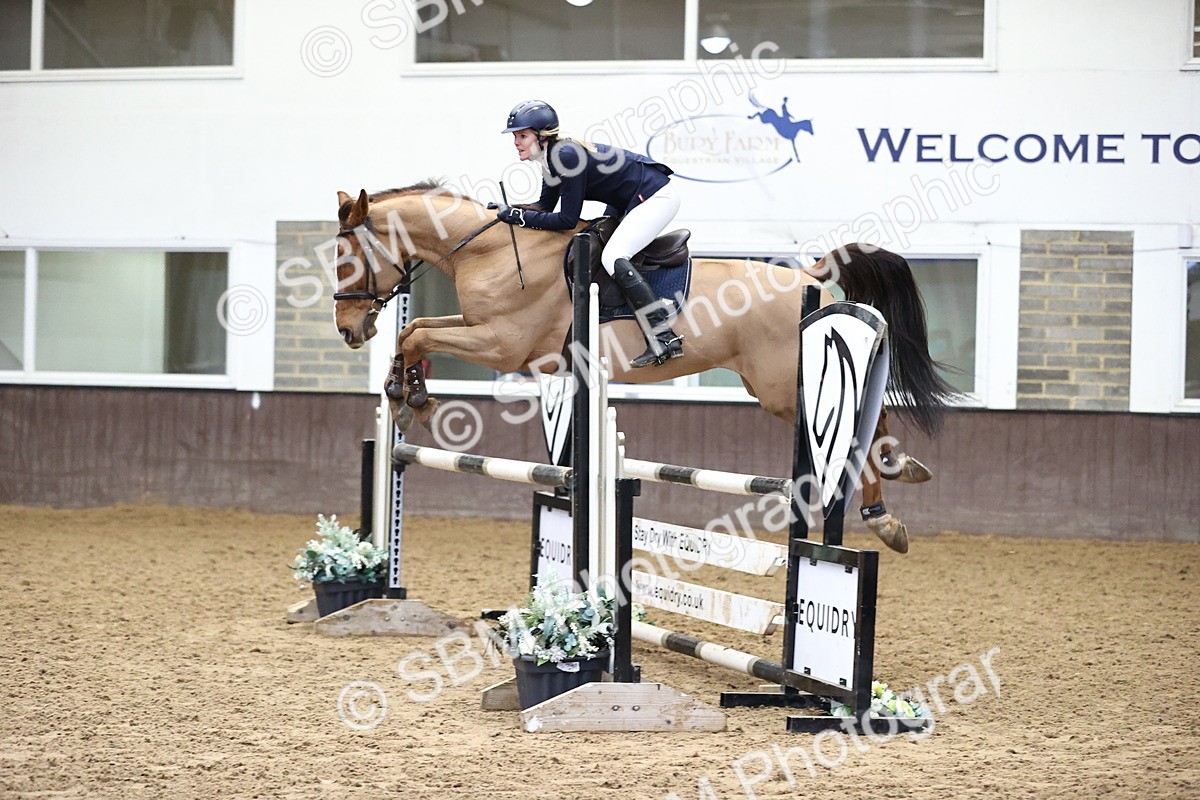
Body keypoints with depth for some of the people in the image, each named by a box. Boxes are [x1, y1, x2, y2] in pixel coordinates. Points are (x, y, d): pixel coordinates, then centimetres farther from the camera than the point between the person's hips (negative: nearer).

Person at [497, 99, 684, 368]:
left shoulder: (567, 156, -25)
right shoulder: (553, 157, 4)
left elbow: (568, 219, -23)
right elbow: (545, 206, 11)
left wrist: (520, 217, -20)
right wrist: (509, 209, -4)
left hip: (656, 198, -11)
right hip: (628, 202, 11)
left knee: (612, 258, -23)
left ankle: (665, 339, -27)